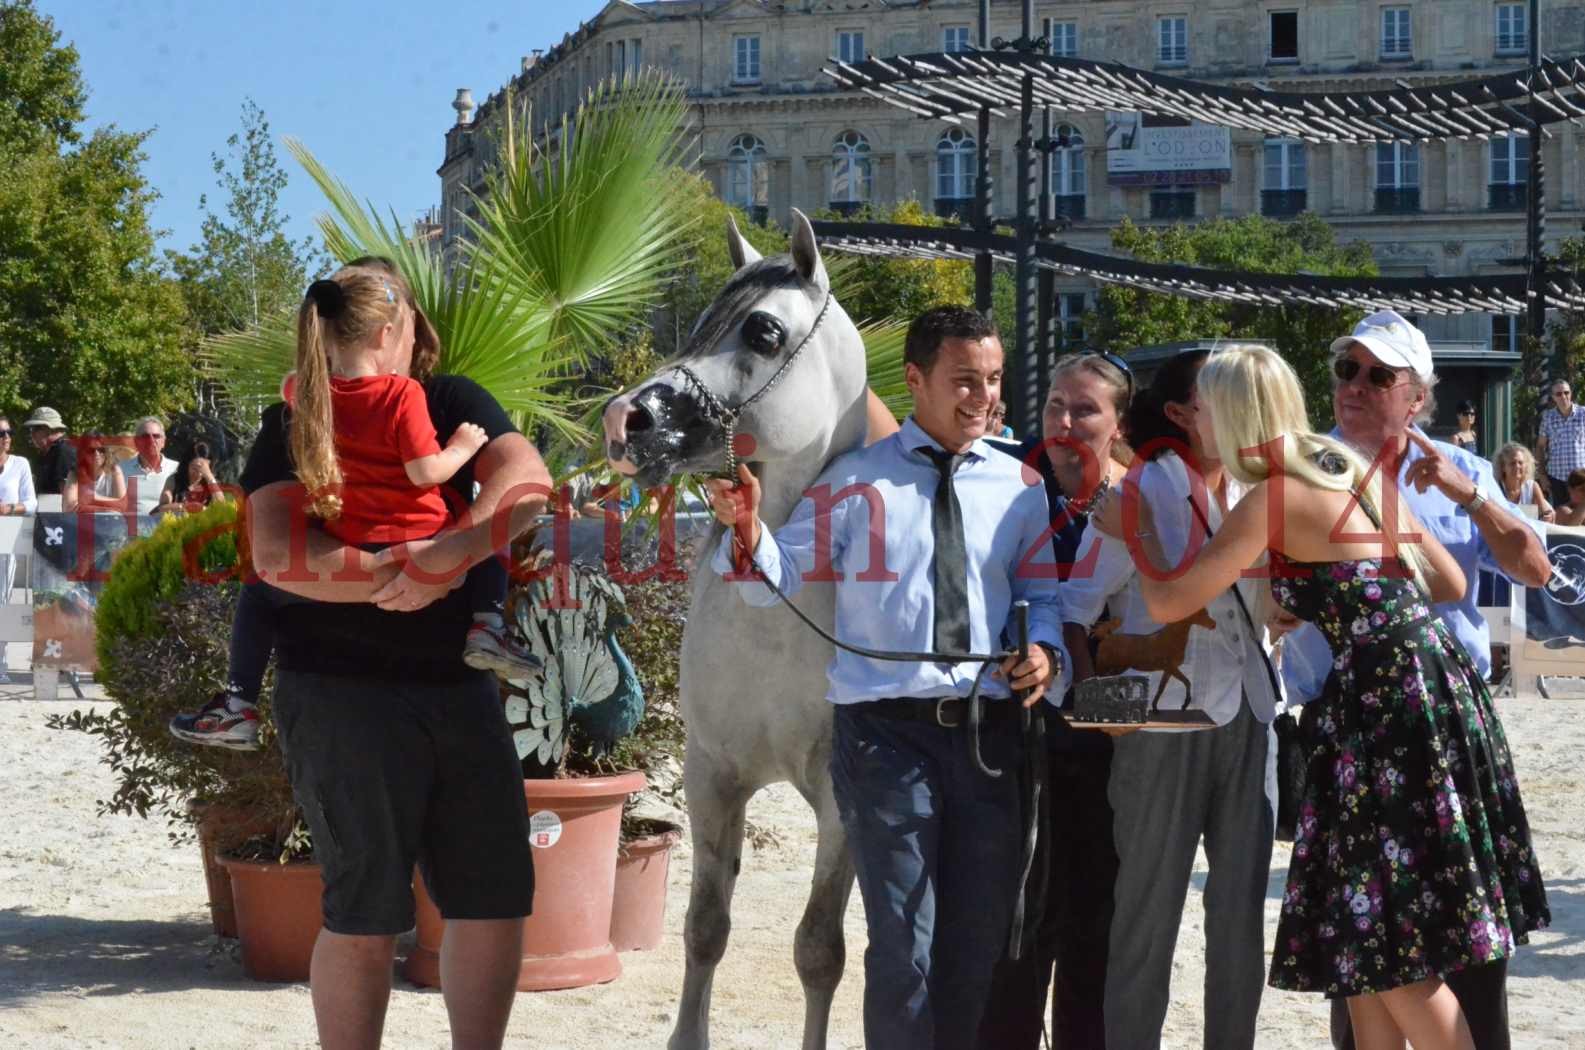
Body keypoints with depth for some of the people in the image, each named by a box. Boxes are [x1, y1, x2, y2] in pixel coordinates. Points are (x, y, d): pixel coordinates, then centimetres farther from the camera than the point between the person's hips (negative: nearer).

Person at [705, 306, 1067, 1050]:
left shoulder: (1017, 488, 9)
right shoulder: (858, 480, 1)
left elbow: (1043, 594, 11)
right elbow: (779, 577, -3)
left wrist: (1045, 649, -11)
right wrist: (747, 530, -24)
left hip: (989, 731, 4)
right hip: (887, 732, -3)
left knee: (981, 945, 12)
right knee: (904, 947, -5)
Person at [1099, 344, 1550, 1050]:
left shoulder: (1275, 497, -10)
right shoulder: (1353, 473, 14)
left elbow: (1169, 602, -9)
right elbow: (1449, 582, 18)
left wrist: (1137, 529, 8)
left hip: (1392, 702, -9)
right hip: (1421, 685, 9)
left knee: (1393, 946, -3)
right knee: (1366, 934, 12)